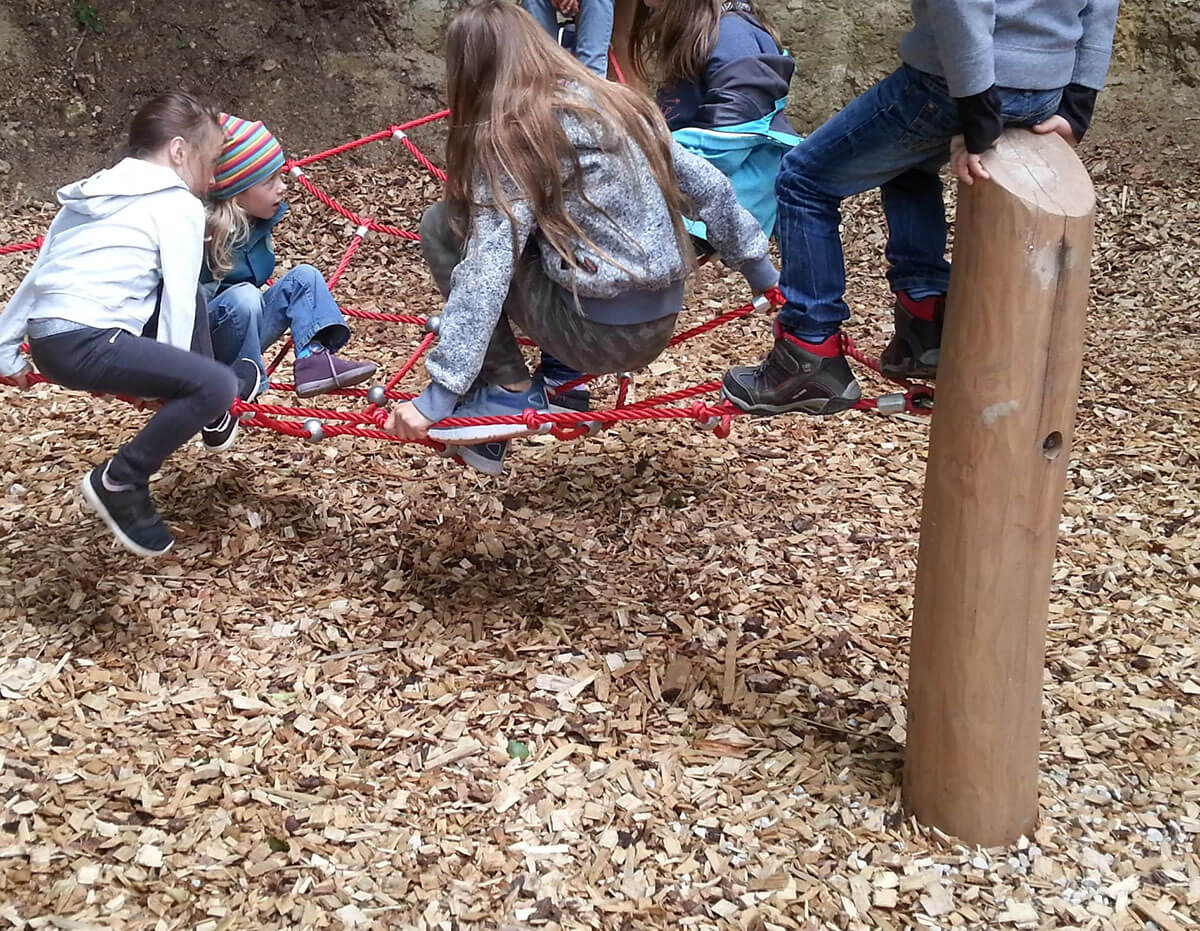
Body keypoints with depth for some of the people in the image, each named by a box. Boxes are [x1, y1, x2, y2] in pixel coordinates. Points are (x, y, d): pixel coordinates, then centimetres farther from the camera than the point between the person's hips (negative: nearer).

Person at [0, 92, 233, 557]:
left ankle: (207, 411, 20)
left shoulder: (95, 195, 23)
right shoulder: (179, 204, 0)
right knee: (215, 385, -17)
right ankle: (118, 483, -6)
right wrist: (172, 382, -2)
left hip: (47, 338, 10)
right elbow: (177, 303, -6)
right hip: (83, 344, -10)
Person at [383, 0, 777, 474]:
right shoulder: (614, 102, 9)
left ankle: (509, 390, 2)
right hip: (660, 325, 8)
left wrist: (439, 394, -22)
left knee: (443, 225, 2)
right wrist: (761, 270, 22)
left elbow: (485, 272, -20)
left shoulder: (508, 137, -11)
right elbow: (708, 187, 12)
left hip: (600, 334, -7)